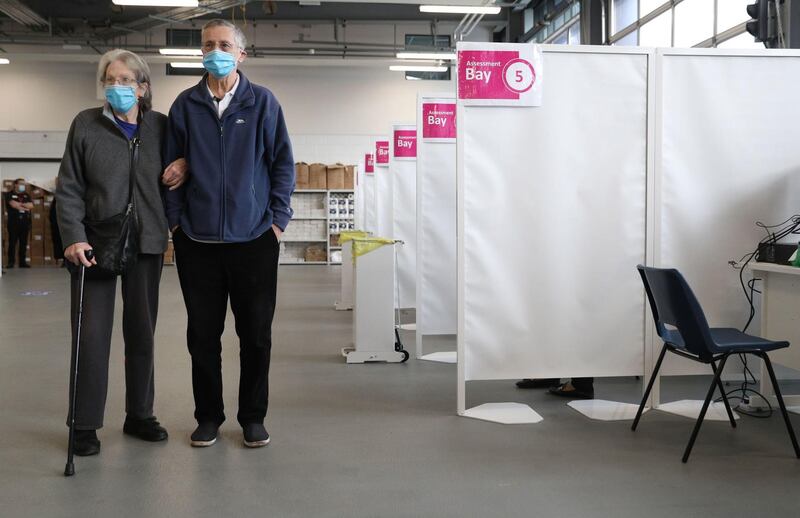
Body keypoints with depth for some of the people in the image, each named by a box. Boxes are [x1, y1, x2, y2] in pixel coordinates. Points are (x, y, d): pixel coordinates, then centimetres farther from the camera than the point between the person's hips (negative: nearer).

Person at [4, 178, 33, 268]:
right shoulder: (9, 194, 4)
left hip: (25, 223, 4)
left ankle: (23, 262, 8)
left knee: (24, 243, 3)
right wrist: (25, 206, -4)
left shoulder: (26, 195, 16)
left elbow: (31, 206, 0)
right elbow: (13, 204, -13)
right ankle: (11, 262, -1)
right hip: (13, 223, -4)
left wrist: (19, 204, -8)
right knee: (12, 243, -4)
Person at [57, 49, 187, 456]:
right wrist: (73, 237, -13)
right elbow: (68, 188, -1)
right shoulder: (86, 125, 0)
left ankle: (139, 415, 24)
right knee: (92, 334, -1)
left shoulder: (161, 126, 4)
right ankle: (85, 425, 10)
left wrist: (184, 163, -4)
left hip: (146, 242, 2)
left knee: (142, 332, 10)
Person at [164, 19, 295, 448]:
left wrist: (277, 220, -3)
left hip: (254, 238, -1)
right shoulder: (185, 106, 5)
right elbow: (171, 167, 8)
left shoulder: (263, 103, 1)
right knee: (203, 334, 9)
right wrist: (175, 220, 1)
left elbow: (283, 163, 2)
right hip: (197, 240, 2)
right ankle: (208, 416, 23)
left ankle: (253, 417, 21)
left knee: (256, 333, 6)